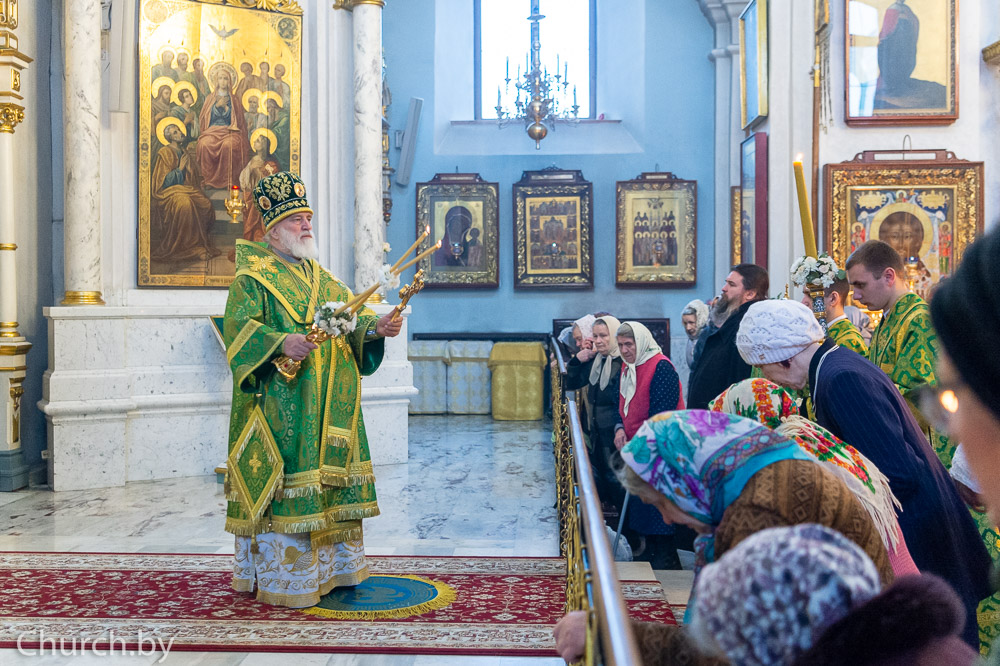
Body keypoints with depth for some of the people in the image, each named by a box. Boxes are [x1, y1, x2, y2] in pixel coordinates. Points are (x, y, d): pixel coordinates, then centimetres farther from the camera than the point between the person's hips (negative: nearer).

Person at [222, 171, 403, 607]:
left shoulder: (321, 278, 19)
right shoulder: (252, 278, -2)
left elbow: (351, 314, 11)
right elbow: (240, 328, -15)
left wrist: (375, 327, -10)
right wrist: (281, 342, -31)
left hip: (327, 405, 7)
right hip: (281, 407, -7)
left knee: (327, 479, 10)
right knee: (283, 484, -6)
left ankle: (328, 566, 22)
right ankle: (279, 577, 4)